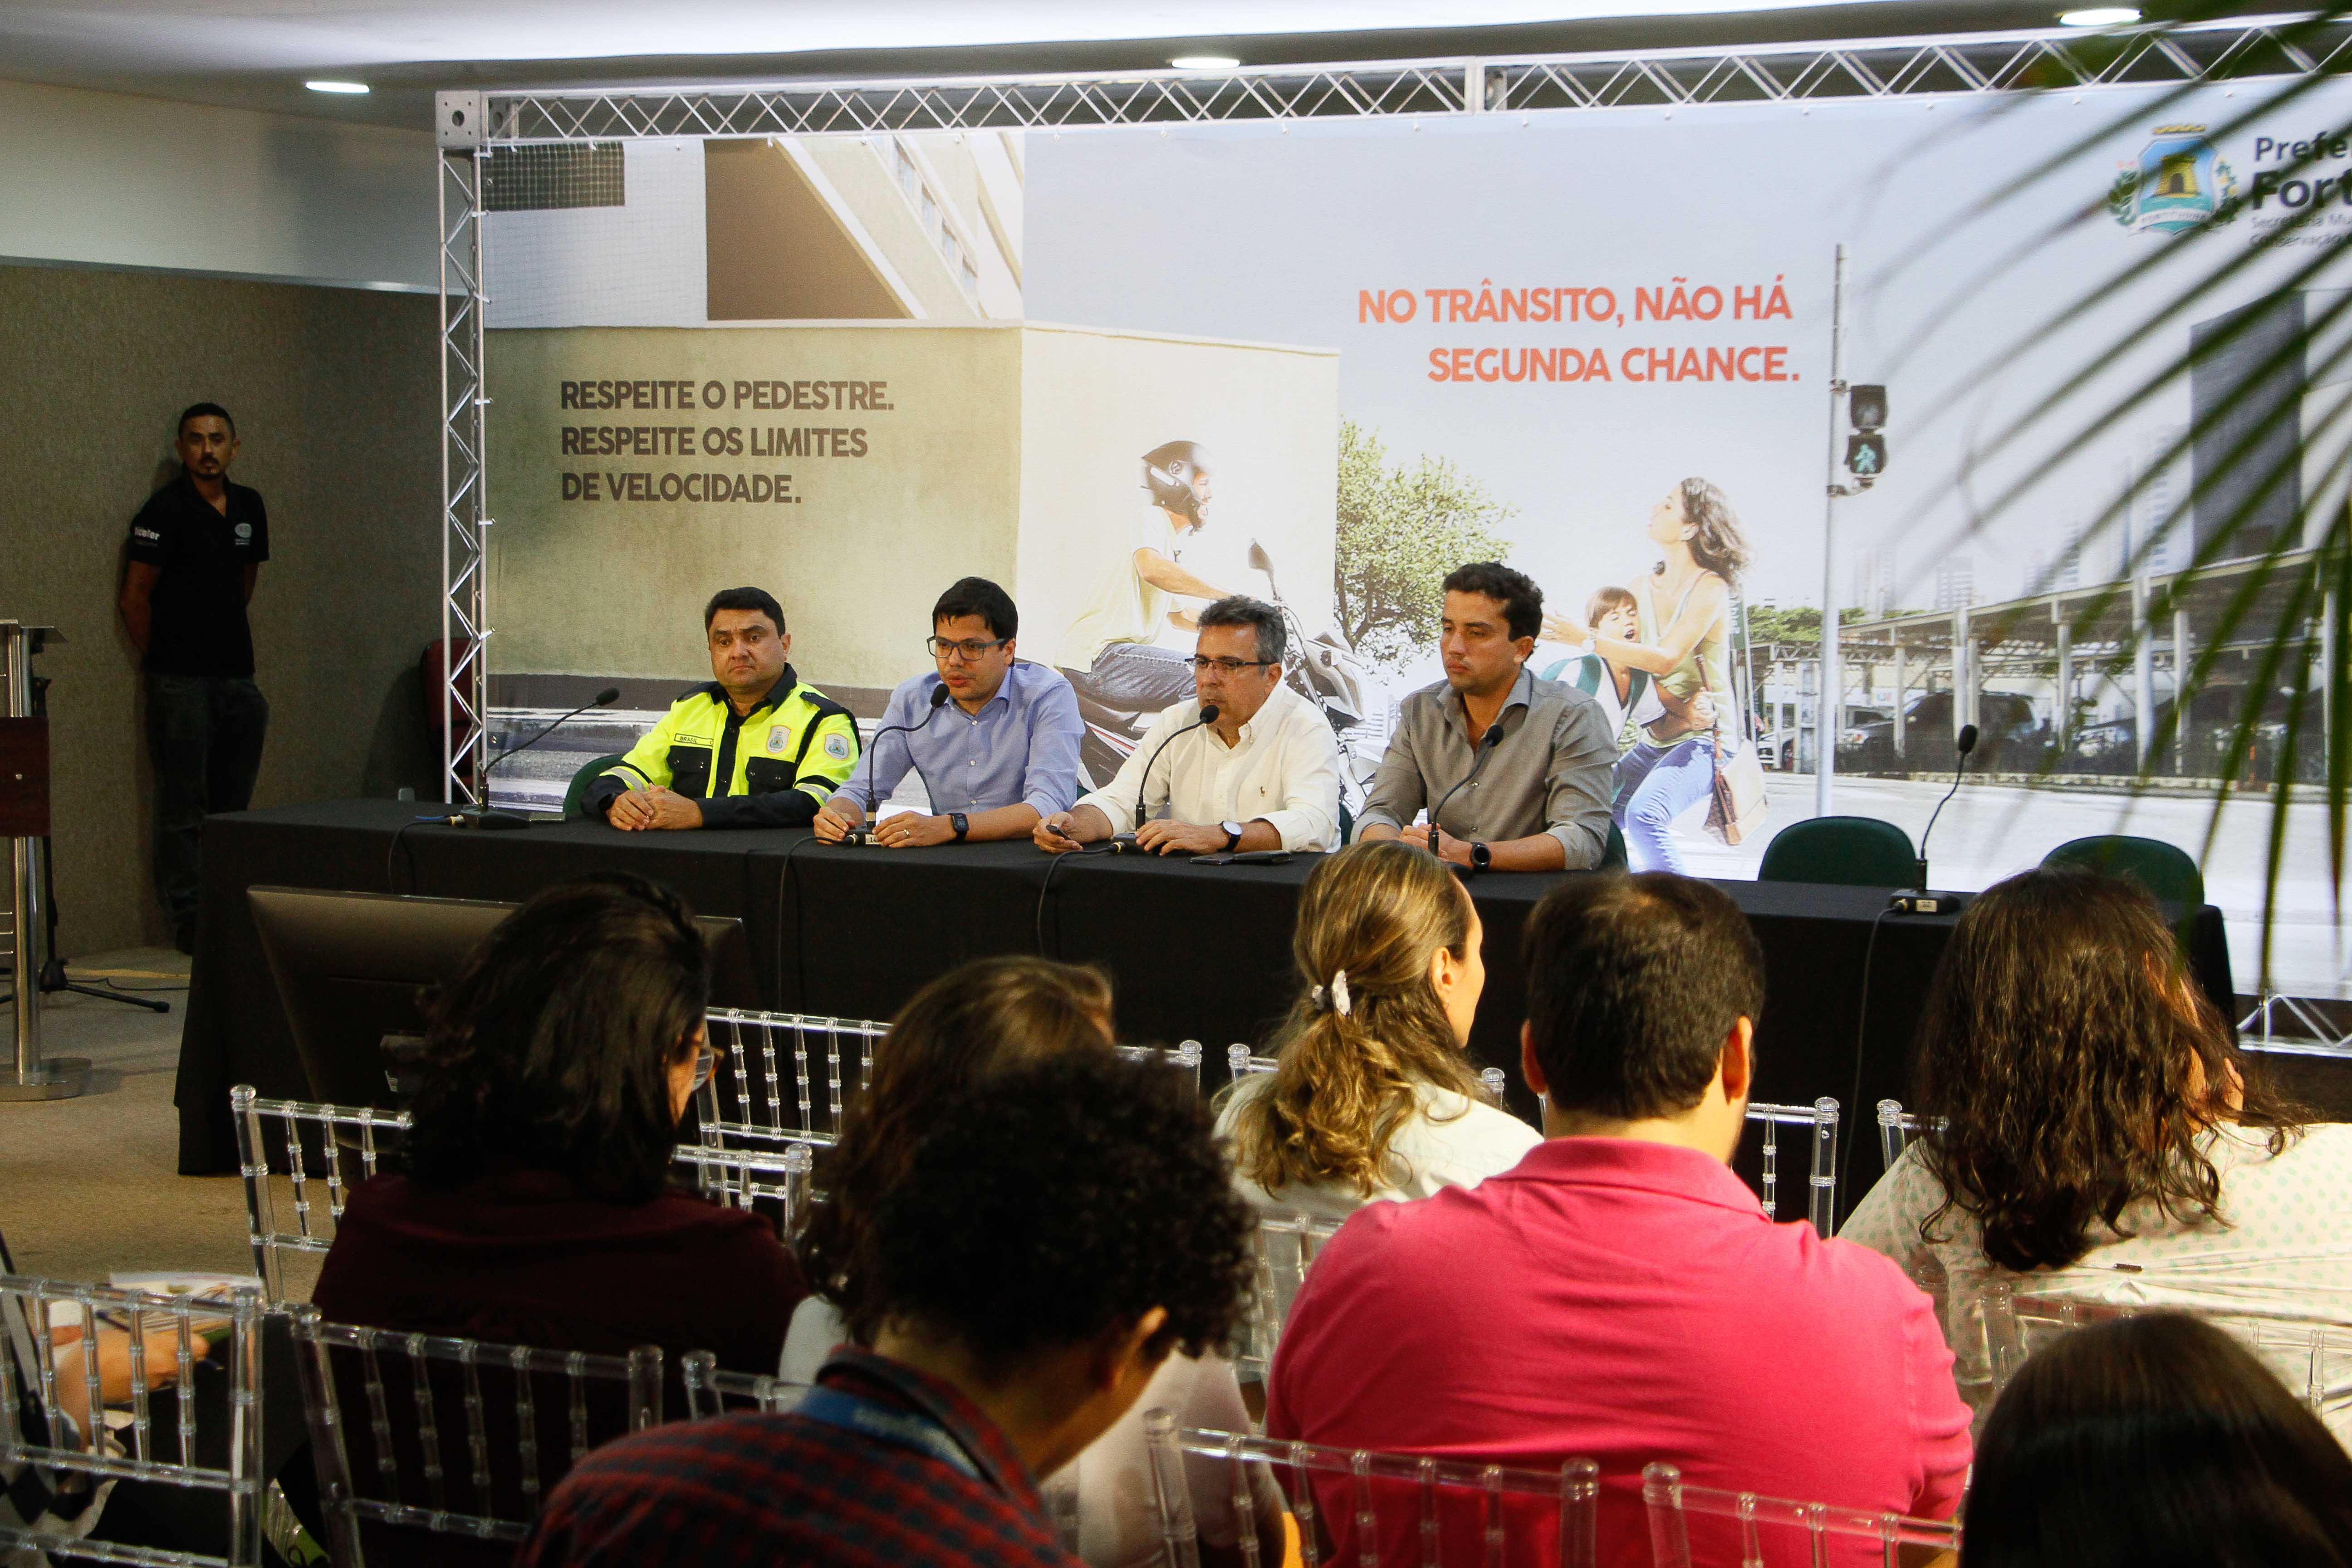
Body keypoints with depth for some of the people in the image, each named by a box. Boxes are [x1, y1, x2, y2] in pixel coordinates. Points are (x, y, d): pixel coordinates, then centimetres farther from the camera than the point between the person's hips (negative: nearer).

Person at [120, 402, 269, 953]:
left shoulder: (249, 507, 11)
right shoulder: (165, 510, -8)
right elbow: (134, 598, -5)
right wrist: (160, 660, 1)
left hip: (237, 673, 6)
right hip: (181, 680, -6)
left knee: (234, 800, 10)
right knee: (183, 805, -3)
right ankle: (188, 918, 1)